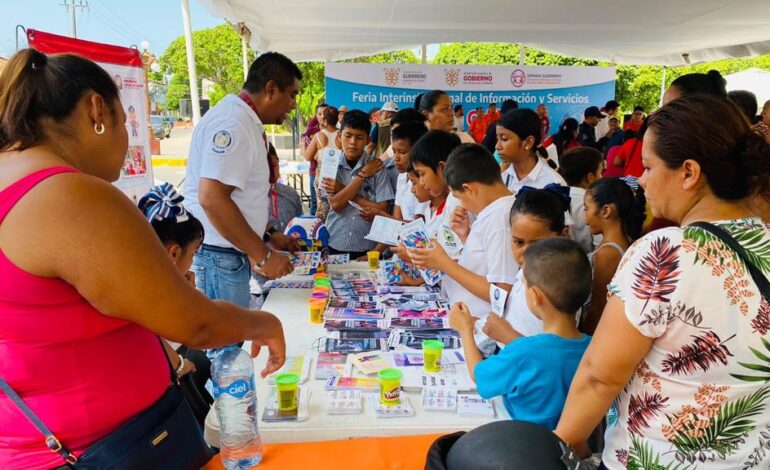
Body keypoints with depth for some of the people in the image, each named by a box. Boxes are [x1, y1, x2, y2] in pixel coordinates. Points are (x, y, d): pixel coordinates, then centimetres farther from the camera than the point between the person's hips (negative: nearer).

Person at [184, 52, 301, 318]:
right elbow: (212, 198, -27)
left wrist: (270, 234, 17)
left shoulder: (245, 122, 14)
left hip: (231, 254, 10)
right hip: (218, 256, -10)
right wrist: (262, 255, -21)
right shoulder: (233, 124, -18)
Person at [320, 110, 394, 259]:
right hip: (334, 245, 1)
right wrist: (363, 174, -12)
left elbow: (382, 210, -10)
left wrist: (346, 192, -11)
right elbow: (336, 204, -12)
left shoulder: (376, 166, -4)